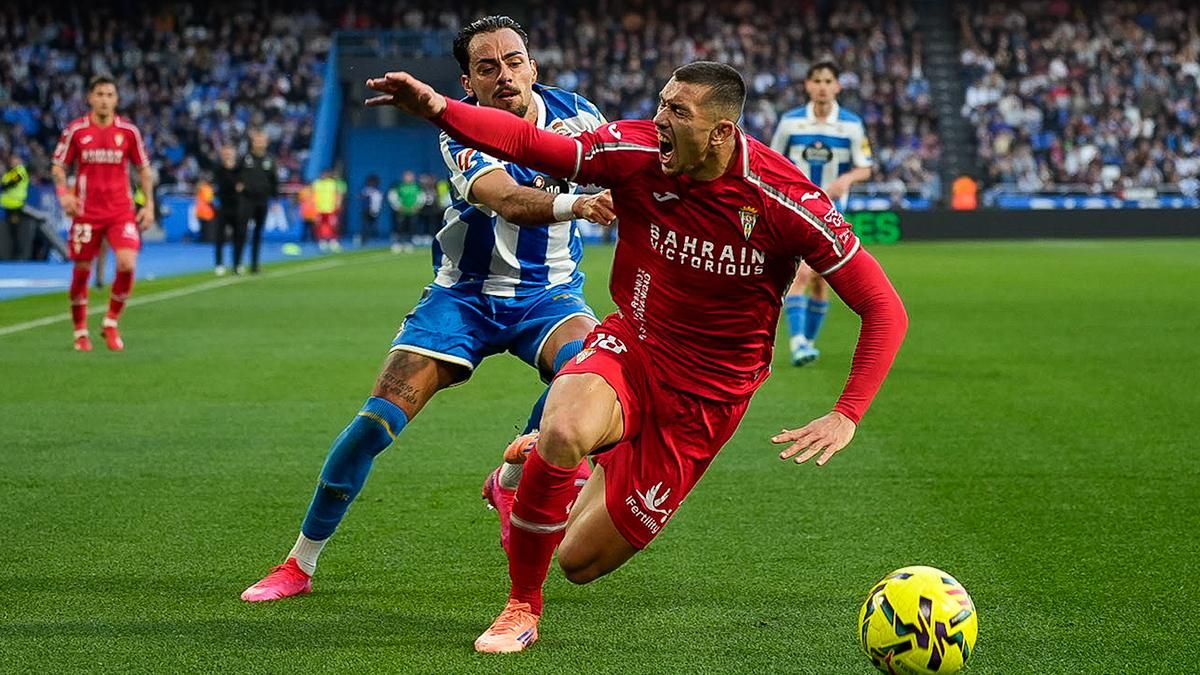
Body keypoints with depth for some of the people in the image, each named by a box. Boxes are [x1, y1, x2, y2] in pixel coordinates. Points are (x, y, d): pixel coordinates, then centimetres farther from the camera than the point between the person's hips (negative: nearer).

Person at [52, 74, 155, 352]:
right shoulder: (75, 130, -1)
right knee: (81, 271, 3)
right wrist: (64, 192, -12)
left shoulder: (129, 131, 1)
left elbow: (144, 169, 10)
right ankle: (80, 332, 21)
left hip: (121, 211, 0)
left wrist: (149, 205, 3)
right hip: (86, 212, 0)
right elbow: (58, 166, 6)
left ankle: (111, 323, 3)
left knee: (127, 264, -18)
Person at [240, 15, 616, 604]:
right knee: (378, 419, -11)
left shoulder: (574, 113, -8)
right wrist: (571, 203, -56)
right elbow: (507, 200, -36)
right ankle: (299, 565, 5)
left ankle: (513, 479, -5)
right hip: (464, 295, -1)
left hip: (547, 294, 1)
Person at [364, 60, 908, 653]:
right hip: (630, 348, 1)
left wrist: (846, 417, -25)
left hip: (706, 397, -1)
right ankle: (522, 608, -8)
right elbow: (527, 143, -15)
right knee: (564, 434, -36)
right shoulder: (637, 151, -14)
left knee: (581, 562, 0)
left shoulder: (784, 199, -20)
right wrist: (438, 109, -34)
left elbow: (884, 310, -15)